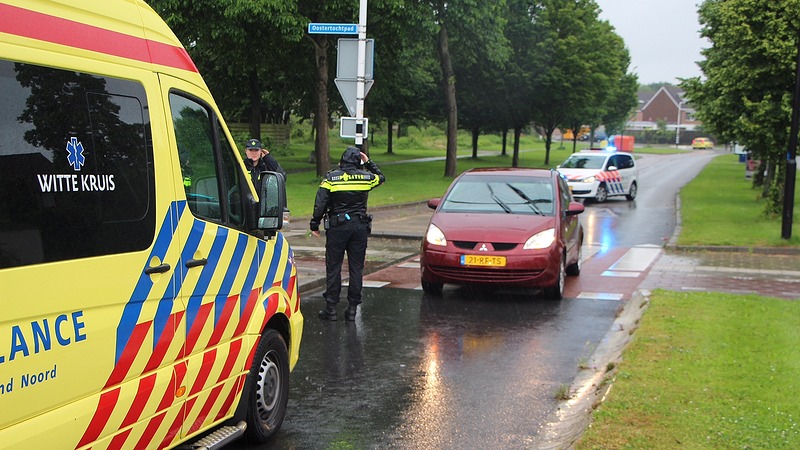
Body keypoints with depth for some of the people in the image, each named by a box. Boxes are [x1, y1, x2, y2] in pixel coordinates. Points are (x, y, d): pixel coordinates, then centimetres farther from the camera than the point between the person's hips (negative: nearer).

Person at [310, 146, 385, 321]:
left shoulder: (331, 177, -4)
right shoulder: (366, 177, 1)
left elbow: (320, 203, -6)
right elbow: (381, 178, 24)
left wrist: (315, 225, 3)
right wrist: (368, 162, 28)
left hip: (337, 227, -2)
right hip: (360, 227, 2)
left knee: (333, 267, 4)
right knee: (356, 268, 7)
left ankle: (331, 308, 5)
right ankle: (352, 308, 9)